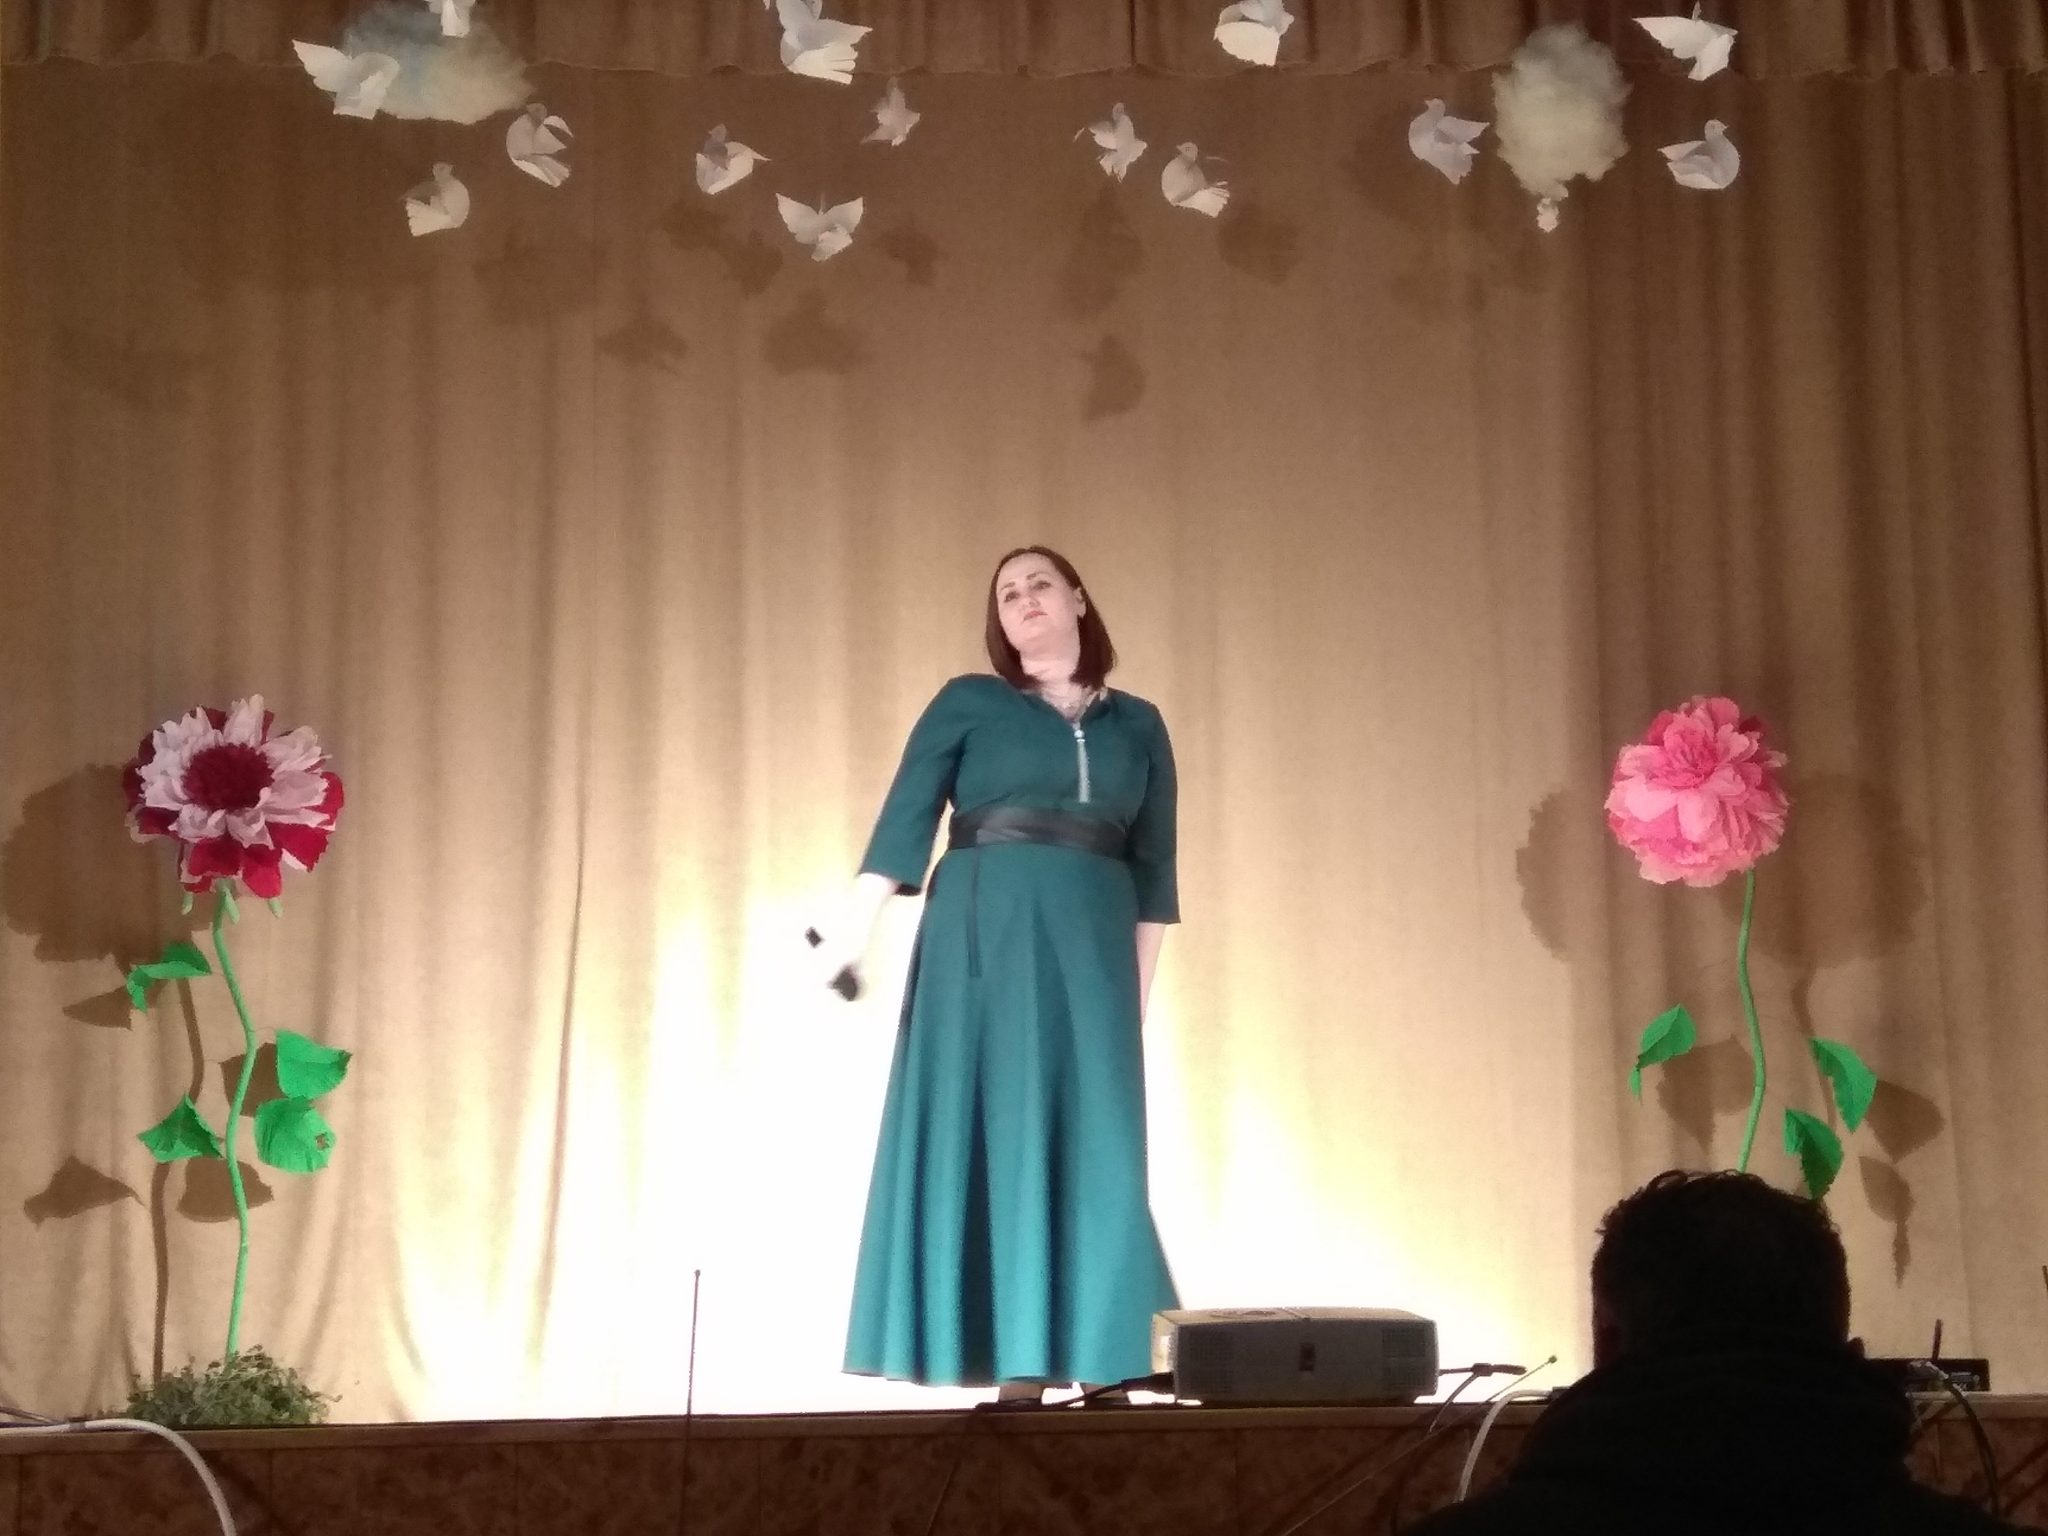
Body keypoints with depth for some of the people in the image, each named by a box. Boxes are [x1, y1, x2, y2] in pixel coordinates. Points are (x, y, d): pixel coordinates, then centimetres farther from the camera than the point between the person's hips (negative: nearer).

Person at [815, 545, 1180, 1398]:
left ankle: (1095, 1355, -1)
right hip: (982, 935, -2)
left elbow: (1153, 864, 14)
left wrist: (1140, 984, 8)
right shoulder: (967, 702, 8)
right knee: (986, 1128, -6)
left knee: (1092, 1143, -2)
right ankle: (1005, 1358, -6)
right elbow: (905, 817, 0)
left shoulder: (1138, 725, 15)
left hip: (1092, 945, 2)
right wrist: (856, 927, -12)